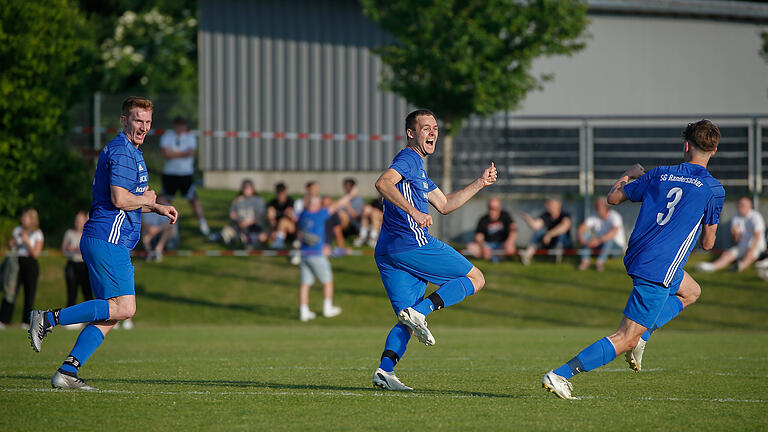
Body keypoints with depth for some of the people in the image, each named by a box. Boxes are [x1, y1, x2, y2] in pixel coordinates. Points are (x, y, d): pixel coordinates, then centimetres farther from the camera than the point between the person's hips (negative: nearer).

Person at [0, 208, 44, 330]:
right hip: (16, 262, 3)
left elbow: (36, 254, -8)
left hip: (30, 264, -3)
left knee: (29, 293, -1)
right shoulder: (17, 230, 11)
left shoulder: (37, 234, -1)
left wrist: (27, 241, -17)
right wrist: (11, 245, -2)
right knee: (11, 291, -7)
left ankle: (26, 322, 7)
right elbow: (11, 246, 21)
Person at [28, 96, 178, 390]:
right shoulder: (121, 152, -11)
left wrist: (158, 208, 18)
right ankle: (49, 319, -15)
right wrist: (147, 199, -3)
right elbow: (119, 199, -22)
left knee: (109, 315, 4)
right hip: (108, 241, -10)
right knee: (123, 308, -17)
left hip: (106, 242, 10)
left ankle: (67, 371, -1)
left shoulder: (131, 152, 23)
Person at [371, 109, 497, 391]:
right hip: (412, 244, -9)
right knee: (475, 279, 1)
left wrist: (480, 183, 30)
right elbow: (383, 183, -23)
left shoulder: (418, 168, 28)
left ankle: (385, 370, -11)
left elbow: (444, 205, 33)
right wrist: (414, 212, -33)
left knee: (407, 322, 7)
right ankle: (419, 311, -16)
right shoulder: (408, 159, -4)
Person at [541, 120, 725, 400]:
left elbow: (613, 197, 15)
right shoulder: (714, 190, -5)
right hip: (660, 269, -7)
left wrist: (629, 175, 34)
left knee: (691, 292, 32)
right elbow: (707, 244, 2)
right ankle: (560, 375, -14)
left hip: (636, 258, 7)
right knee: (624, 339, -4)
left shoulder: (659, 175, 7)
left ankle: (641, 336, 13)